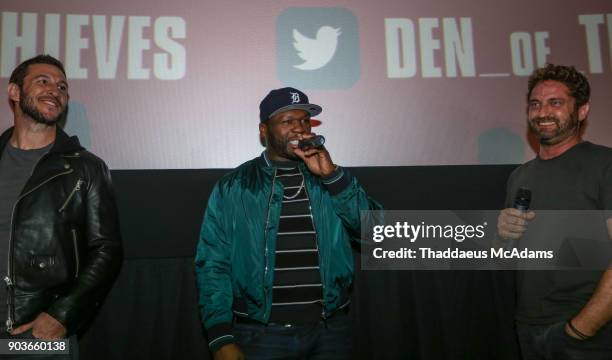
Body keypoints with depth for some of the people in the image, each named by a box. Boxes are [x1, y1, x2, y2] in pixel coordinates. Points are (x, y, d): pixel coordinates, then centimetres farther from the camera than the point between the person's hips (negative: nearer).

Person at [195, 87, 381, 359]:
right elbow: (213, 265, -3)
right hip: (261, 334, -2)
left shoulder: (331, 179, 6)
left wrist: (331, 175, -14)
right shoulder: (233, 188, -1)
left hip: (329, 330, 2)